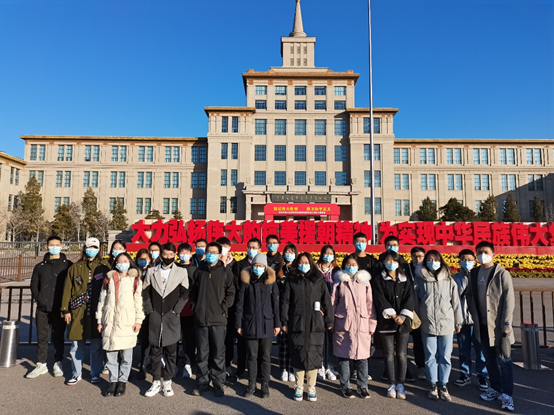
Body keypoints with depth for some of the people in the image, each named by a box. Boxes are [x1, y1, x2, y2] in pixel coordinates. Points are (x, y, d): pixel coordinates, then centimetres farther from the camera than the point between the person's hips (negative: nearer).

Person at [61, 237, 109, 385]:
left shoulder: (104, 267, 4)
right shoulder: (75, 267, 7)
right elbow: (67, 290, 7)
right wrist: (66, 310, 2)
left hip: (97, 312, -1)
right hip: (78, 312, 1)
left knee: (97, 346, 7)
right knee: (76, 345, 8)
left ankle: (96, 373, 22)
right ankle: (77, 373, 26)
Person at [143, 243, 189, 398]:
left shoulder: (181, 272, 4)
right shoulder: (151, 271, 9)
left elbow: (185, 294, 1)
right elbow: (145, 293, 8)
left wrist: (176, 310, -6)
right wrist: (149, 309, 0)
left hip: (172, 318, -1)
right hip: (155, 318, 1)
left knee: (171, 352, 5)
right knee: (155, 351, 8)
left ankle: (167, 382, 18)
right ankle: (156, 382, 19)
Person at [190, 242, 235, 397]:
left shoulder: (226, 271, 2)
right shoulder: (199, 271, 11)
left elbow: (231, 293, 0)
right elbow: (193, 291, 16)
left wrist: (223, 308, -7)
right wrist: (195, 307, 5)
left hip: (218, 319, -2)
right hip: (201, 318, 3)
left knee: (218, 352, 4)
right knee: (202, 352, 10)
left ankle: (219, 383, 17)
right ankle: (202, 382, 23)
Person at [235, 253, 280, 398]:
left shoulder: (271, 283, 1)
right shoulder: (246, 283, 1)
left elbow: (276, 304, 3)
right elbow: (240, 305, 4)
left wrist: (277, 324, 1)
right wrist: (239, 325, 2)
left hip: (267, 325, 0)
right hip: (250, 325, 0)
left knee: (266, 357, 8)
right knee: (251, 356, 9)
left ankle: (265, 385, 23)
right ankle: (251, 384, 24)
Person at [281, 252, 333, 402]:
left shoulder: (319, 280, 5)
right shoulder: (291, 281, 6)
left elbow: (327, 302, 5)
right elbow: (286, 303, 5)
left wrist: (329, 322, 2)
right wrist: (284, 322, 1)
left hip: (315, 325, 0)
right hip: (297, 324, 0)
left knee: (314, 355, 4)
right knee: (298, 355, 5)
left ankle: (311, 387, 20)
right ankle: (299, 387, 22)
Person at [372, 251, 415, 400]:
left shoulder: (406, 280, 9)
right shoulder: (379, 280, 2)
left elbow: (410, 298, 0)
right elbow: (380, 300, -6)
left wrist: (403, 316, -12)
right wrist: (392, 315, -15)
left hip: (403, 321, 2)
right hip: (386, 321, -1)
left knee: (402, 354, 4)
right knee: (389, 354, 4)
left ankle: (400, 384, 14)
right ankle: (392, 384, 15)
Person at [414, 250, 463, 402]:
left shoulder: (449, 280, 0)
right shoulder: (420, 280, -1)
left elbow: (456, 302, 5)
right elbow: (415, 302, 3)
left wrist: (458, 322, 8)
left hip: (446, 325, 0)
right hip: (427, 325, 0)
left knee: (445, 357, 9)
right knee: (430, 357, 9)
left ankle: (443, 386, 24)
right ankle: (433, 385, 25)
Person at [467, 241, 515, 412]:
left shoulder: (502, 273, -7)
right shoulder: (473, 273, 7)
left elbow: (509, 299, -10)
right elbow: (470, 296, 12)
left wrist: (506, 323, -14)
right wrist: (475, 317, 4)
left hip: (499, 325, -5)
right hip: (482, 325, 5)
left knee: (504, 361, 0)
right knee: (489, 359, 14)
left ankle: (507, 395, 8)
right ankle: (495, 389, 27)